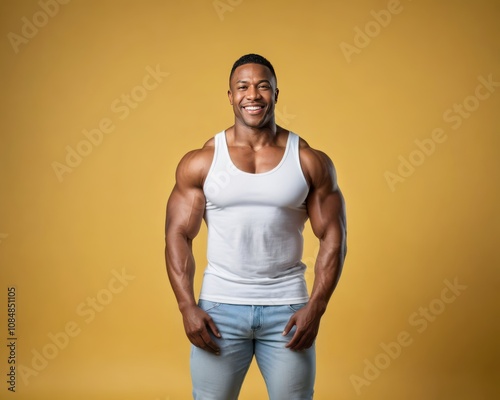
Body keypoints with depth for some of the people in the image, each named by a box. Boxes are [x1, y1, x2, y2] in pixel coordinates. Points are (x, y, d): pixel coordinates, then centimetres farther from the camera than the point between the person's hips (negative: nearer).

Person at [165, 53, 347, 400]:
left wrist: (316, 307, -9)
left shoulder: (311, 162, 0)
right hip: (219, 306, 0)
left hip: (288, 308, 0)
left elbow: (333, 238, 0)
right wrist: (187, 307, -9)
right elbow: (178, 235, 0)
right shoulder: (200, 162, 0)